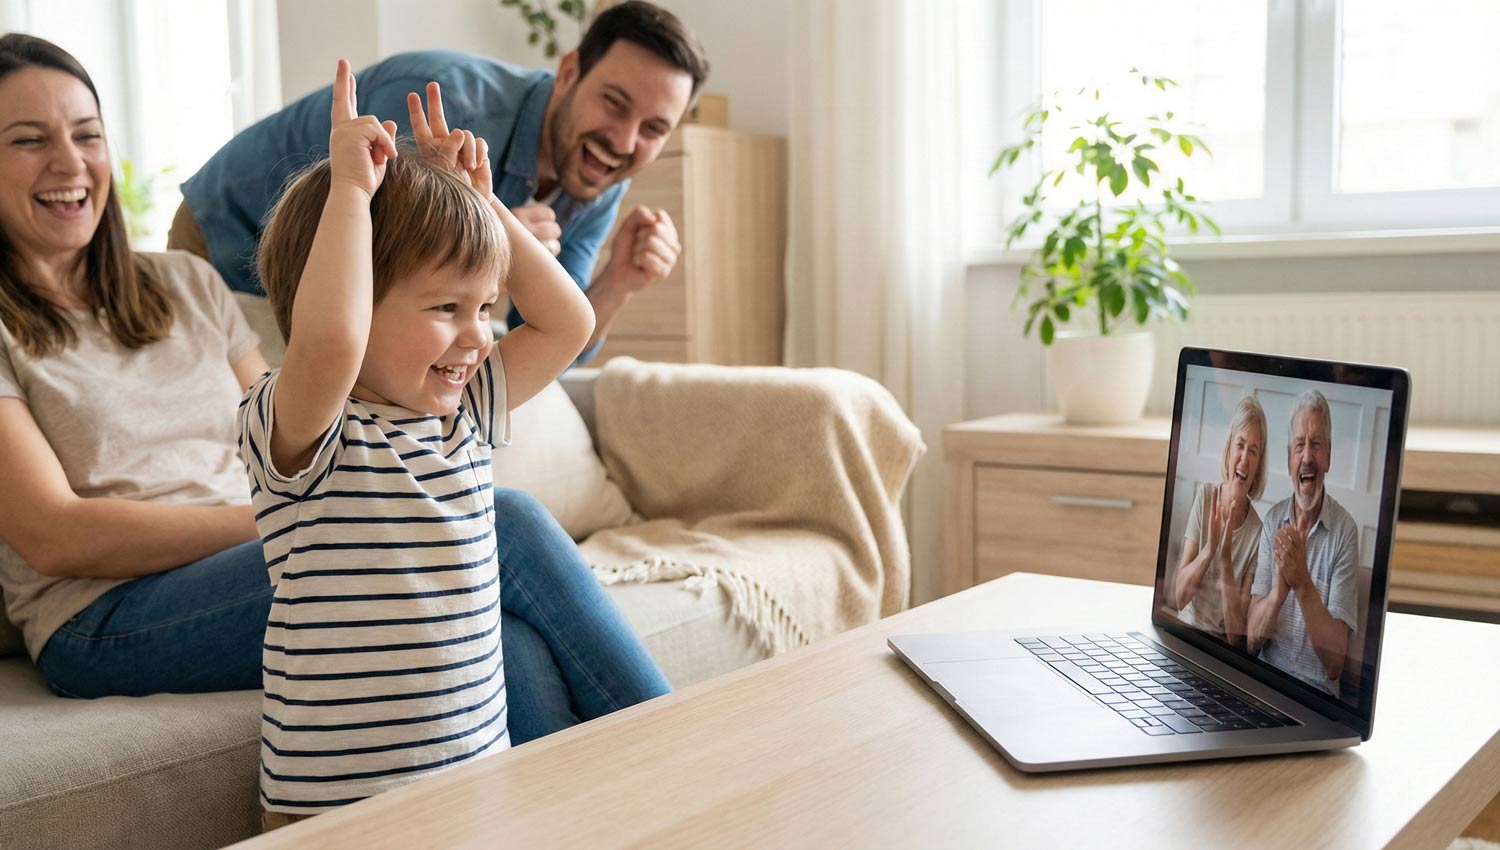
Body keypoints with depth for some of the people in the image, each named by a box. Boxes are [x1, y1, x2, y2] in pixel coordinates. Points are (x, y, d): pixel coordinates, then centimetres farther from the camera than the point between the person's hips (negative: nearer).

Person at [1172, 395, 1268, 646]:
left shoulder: (1257, 533, -8)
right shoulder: (1204, 496, -2)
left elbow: (1237, 633, -8)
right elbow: (1180, 595, -5)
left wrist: (1225, 560, -19)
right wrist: (1209, 549, -20)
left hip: (1224, 647, 0)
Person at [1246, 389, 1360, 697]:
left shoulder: (1345, 531, -4)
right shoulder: (1273, 520, 7)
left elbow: (1335, 664, -9)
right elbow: (1252, 640, 2)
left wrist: (1303, 585, -20)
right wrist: (1279, 589, -17)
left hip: (1317, 693, -3)